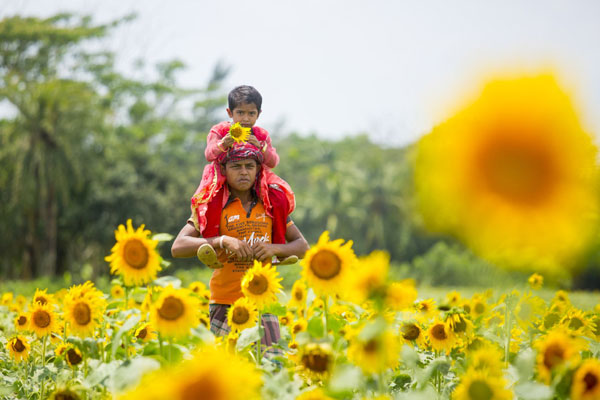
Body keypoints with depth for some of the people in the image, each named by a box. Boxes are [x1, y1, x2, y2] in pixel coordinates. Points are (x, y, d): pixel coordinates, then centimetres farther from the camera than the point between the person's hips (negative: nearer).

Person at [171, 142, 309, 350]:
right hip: (225, 303, -2)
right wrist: (222, 241, -23)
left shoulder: (271, 202, 7)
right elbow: (178, 247, -11)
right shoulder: (213, 205, -2)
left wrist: (274, 248, -10)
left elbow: (302, 246, 11)